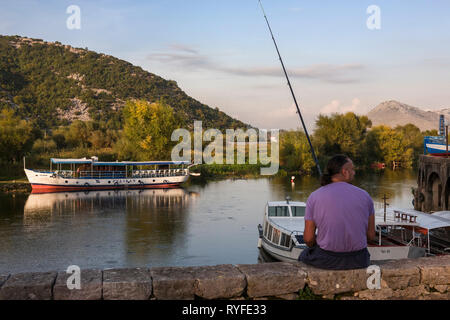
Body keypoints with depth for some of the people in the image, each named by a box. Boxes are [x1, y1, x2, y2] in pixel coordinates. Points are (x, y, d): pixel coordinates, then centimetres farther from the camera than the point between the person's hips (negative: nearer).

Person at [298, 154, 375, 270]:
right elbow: (371, 235, 1)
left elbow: (308, 238, -7)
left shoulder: (314, 197, -8)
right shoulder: (364, 196, -4)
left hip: (326, 260, -2)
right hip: (358, 262, 2)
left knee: (304, 256, 32)